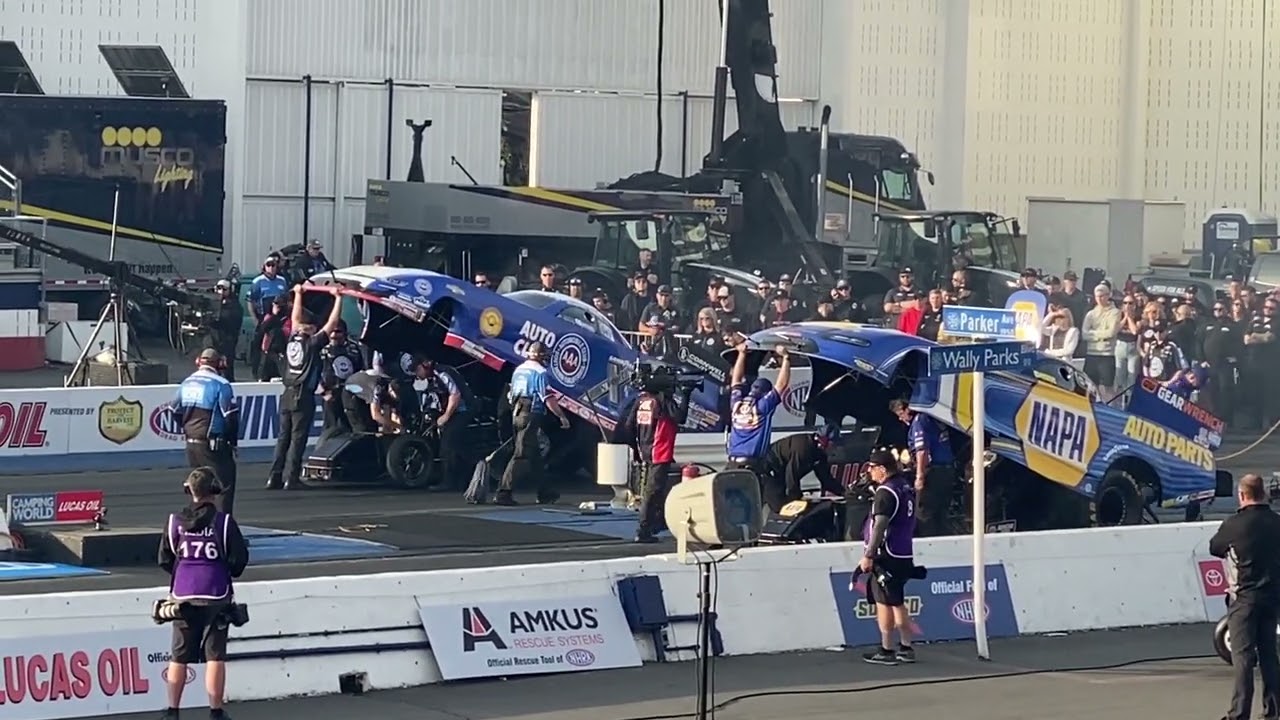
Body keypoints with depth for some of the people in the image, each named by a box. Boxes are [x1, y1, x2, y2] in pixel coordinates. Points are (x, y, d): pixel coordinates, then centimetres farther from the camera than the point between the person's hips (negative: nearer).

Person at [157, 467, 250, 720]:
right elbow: (239, 559, -7)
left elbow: (164, 559, 4)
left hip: (182, 595, 3)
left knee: (179, 656, 9)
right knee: (215, 656, 1)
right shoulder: (224, 521, -9)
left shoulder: (175, 521, -1)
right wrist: (229, 574, 14)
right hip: (216, 595, -3)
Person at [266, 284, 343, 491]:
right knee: (298, 438, -5)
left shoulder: (292, 340, 7)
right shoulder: (312, 343, -8)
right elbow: (332, 323, -8)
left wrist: (298, 294, 34)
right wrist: (338, 298, -3)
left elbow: (296, 318, 24)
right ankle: (291, 478, -8)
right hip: (303, 396, -6)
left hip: (288, 394, 6)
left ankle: (275, 477, 7)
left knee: (284, 437, 9)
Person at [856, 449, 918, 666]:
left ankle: (886, 651, 0)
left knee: (883, 602, -3)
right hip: (904, 555, 9)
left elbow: (880, 526, -21)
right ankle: (906, 648, 18)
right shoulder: (906, 487, 11)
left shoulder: (886, 492, -16)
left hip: (886, 556, -9)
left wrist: (869, 556, -19)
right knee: (897, 602, 16)